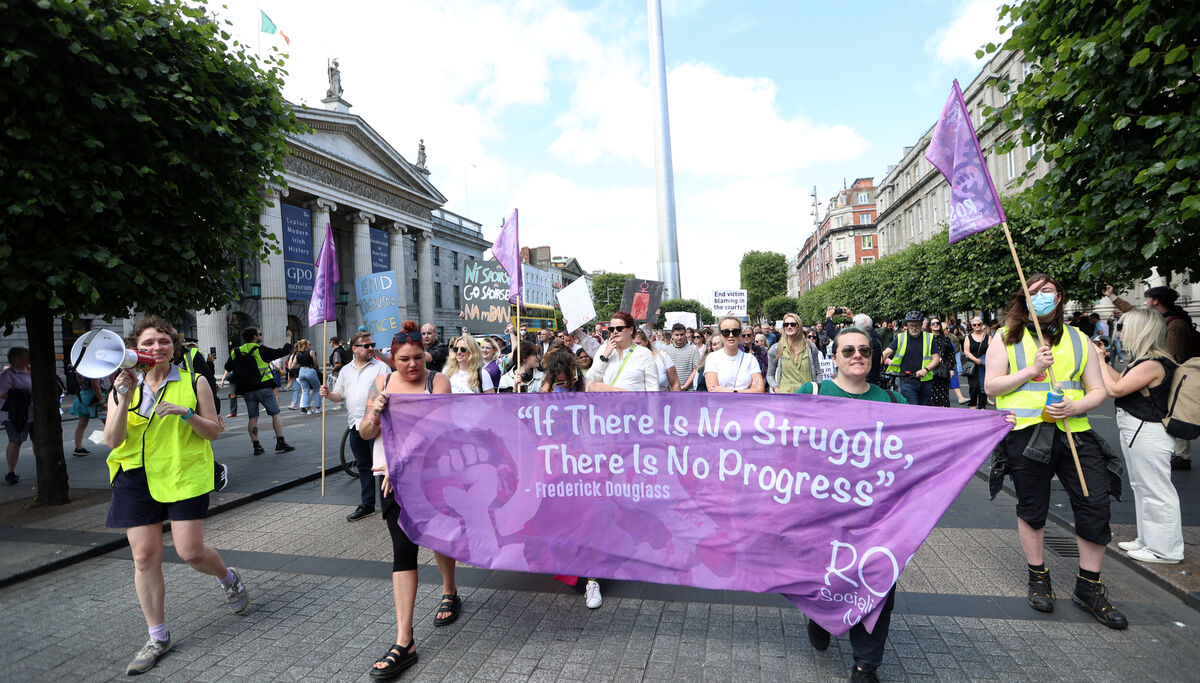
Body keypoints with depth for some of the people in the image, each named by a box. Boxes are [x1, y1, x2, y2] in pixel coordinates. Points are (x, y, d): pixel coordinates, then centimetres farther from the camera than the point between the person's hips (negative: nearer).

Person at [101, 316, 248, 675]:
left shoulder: (193, 383, 0)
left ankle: (229, 579, 30)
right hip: (136, 479, 3)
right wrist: (125, 398, -17)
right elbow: (112, 441, -5)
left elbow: (214, 431, 0)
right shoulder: (123, 389, 6)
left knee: (190, 552, -5)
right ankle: (158, 637, 20)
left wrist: (187, 414, -18)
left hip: (184, 475, -3)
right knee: (144, 557, 4)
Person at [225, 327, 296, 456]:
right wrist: (289, 338, 10)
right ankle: (280, 443, -2)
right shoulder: (261, 350, -8)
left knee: (252, 418, 7)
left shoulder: (236, 352, 8)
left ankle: (256, 446, 7)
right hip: (264, 387, -5)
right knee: (275, 414, 2)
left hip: (247, 391, 5)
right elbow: (284, 352, -4)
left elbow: (227, 367, 18)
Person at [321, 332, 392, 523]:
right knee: (363, 466, 14)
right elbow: (340, 395, 20)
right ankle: (367, 505, 24)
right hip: (355, 426, 6)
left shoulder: (382, 367, -1)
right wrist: (328, 394, 0)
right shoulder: (346, 370, 16)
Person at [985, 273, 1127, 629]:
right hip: (1025, 435, -2)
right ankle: (1038, 577, 28)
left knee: (1096, 506, -1)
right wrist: (1033, 369, -14)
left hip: (1074, 433, 3)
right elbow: (991, 386, -4)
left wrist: (1074, 407, -11)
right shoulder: (1005, 339, 3)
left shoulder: (1078, 340, 12)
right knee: (1031, 508, 9)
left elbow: (1098, 390, 9)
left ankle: (1089, 587, 18)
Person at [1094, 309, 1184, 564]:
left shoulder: (1152, 364, -22)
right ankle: (1148, 540, 33)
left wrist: (1099, 361, -12)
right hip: (1137, 432, 11)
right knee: (1141, 487, 20)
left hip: (1148, 435, -11)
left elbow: (1115, 390, -22)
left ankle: (1165, 550, 12)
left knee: (1156, 491, 0)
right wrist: (1102, 359, 12)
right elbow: (1122, 381, 15)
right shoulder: (1146, 360, 9)